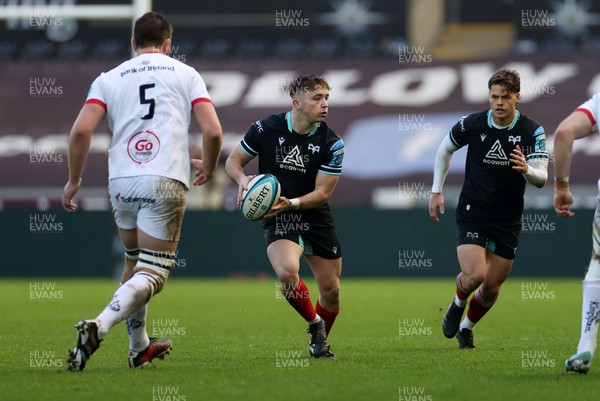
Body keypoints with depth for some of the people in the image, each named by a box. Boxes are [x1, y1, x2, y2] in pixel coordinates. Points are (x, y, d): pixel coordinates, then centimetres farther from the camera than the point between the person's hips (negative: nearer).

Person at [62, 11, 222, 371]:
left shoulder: (108, 79, 12)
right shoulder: (186, 74, 9)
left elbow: (81, 130, -2)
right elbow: (213, 131, 0)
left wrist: (74, 179, 9)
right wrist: (208, 167, 19)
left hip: (121, 183, 3)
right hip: (166, 182, -3)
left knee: (134, 264, 23)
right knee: (152, 275, -5)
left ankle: (139, 347, 29)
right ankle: (98, 328, -28)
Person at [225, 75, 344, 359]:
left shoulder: (332, 144, -8)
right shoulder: (265, 129, -9)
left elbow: (322, 192, -6)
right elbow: (233, 161, 3)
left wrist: (291, 203, -23)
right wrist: (243, 179, -19)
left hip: (317, 218, 2)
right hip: (278, 221, -2)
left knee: (331, 290, 5)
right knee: (287, 272, -30)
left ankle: (320, 342, 37)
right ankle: (314, 323, 0)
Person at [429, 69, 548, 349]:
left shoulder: (532, 131, -10)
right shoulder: (471, 125, -8)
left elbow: (541, 179, -15)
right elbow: (445, 149, 11)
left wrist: (527, 169, -37)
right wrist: (436, 191, 9)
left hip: (508, 219, 1)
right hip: (472, 212, -1)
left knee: (491, 288, 7)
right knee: (474, 275, -20)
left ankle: (467, 328, 36)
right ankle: (458, 304, 15)